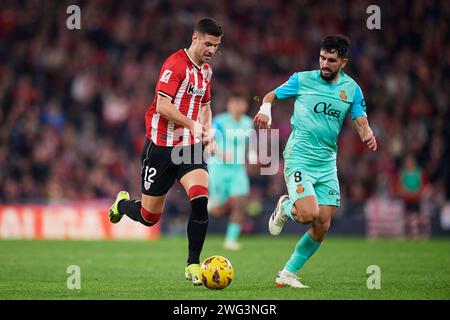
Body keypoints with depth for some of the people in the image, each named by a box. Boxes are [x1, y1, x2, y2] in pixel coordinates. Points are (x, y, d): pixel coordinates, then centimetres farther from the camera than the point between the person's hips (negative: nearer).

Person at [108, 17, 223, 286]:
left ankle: (193, 264, -9)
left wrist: (209, 132, 10)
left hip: (190, 148, 6)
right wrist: (192, 124, -24)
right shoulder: (176, 65, -14)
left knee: (200, 199, -19)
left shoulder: (206, 71, 12)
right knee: (149, 217, 3)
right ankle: (123, 204, 40)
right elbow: (162, 106, -22)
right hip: (161, 147, -6)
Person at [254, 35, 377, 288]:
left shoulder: (352, 89, 6)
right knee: (308, 215, -22)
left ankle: (288, 274, 14)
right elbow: (271, 96, 11)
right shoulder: (303, 80, -1)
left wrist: (368, 135, -22)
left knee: (323, 227, -1)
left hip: (327, 163, 4)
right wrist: (265, 109, -11)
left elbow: (361, 122, 1)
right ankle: (285, 208, 14)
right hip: (299, 157, -4)